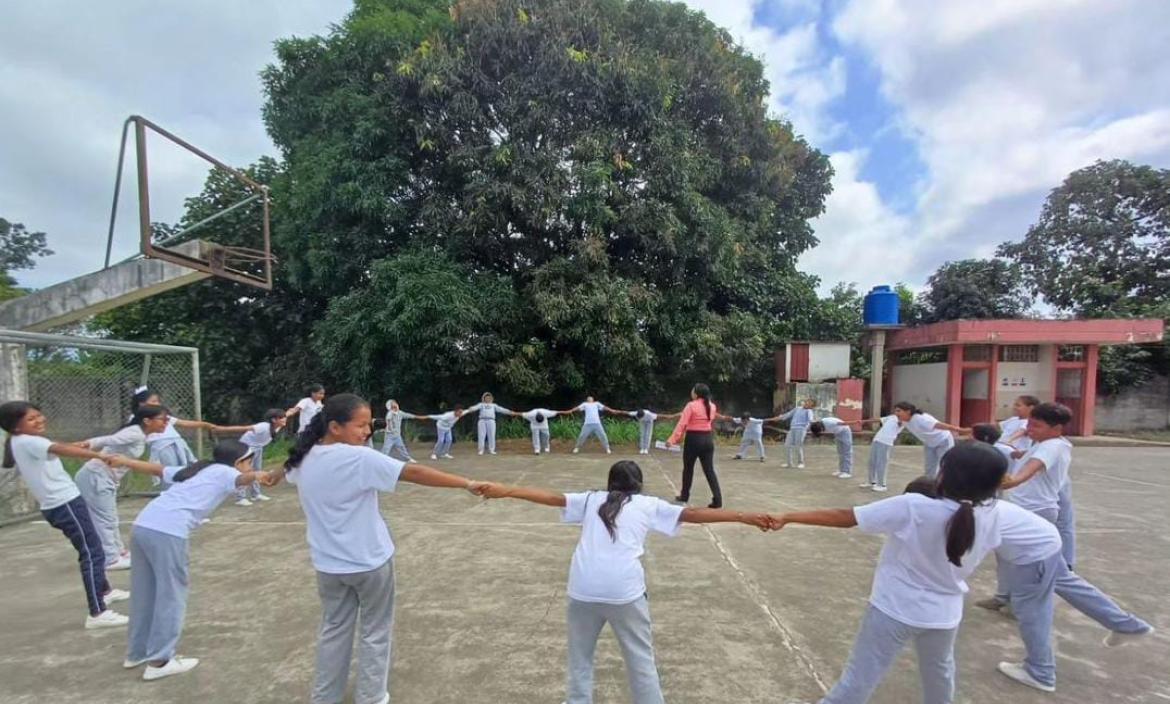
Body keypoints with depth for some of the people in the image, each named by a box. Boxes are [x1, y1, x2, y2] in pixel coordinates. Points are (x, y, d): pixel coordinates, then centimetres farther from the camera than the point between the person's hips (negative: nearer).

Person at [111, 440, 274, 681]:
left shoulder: (196, 469, 26)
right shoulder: (224, 472, 3)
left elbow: (156, 468, 36)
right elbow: (242, 479, -21)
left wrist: (125, 461, 48)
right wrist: (257, 476, -40)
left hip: (142, 526, 9)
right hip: (167, 533, -9)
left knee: (144, 592, 21)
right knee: (171, 595, 5)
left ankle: (137, 652, 36)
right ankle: (160, 661, 12)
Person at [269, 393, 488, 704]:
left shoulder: (303, 459, -4)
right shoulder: (359, 458, -25)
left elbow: (286, 471, 22)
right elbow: (415, 473, -30)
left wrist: (270, 477, 45)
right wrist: (467, 483, -28)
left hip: (329, 563, 6)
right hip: (369, 561, -6)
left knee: (334, 630, 23)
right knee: (374, 632, 14)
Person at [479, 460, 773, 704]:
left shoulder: (591, 499, 18)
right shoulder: (649, 505, 14)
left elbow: (552, 497, 16)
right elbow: (694, 513, 9)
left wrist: (505, 491, 20)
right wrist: (746, 517, 11)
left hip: (583, 589, 2)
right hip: (625, 590, -1)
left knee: (580, 659, 20)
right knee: (641, 660, 15)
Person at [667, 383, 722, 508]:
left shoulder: (691, 405, -13)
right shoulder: (712, 406, 5)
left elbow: (682, 424, -18)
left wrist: (672, 440, -20)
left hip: (693, 439, -5)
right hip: (708, 439, 5)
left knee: (688, 468, 12)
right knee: (709, 470, 5)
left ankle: (684, 496, 25)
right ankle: (718, 500, -4)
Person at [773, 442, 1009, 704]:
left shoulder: (912, 508, -27)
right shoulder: (990, 514, -15)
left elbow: (842, 517, -25)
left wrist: (787, 517, -18)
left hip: (895, 608, -4)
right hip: (943, 612, 4)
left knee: (857, 682, 3)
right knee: (939, 671, 33)